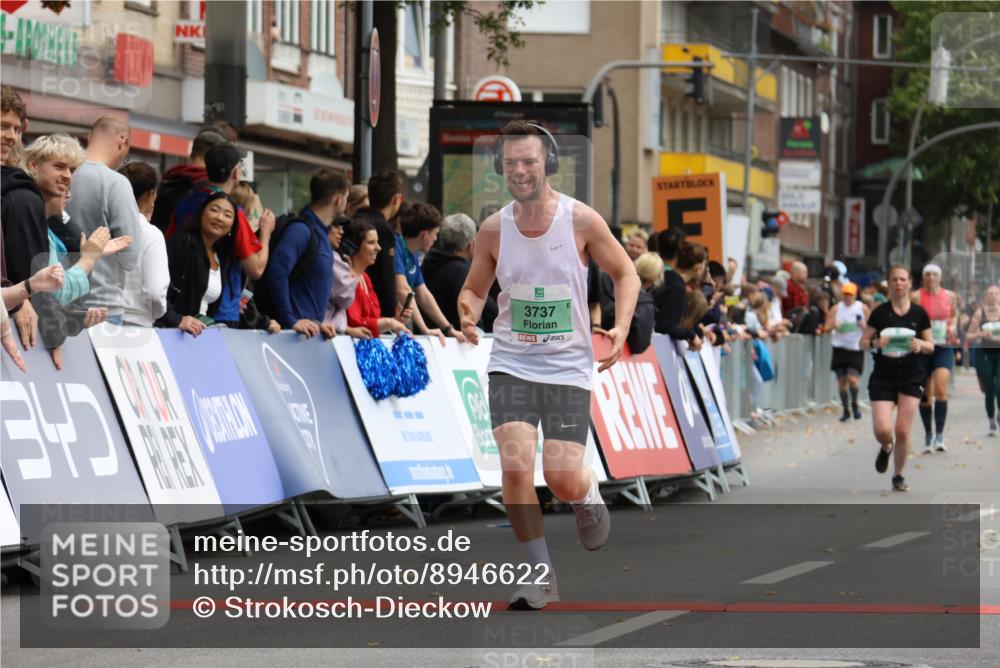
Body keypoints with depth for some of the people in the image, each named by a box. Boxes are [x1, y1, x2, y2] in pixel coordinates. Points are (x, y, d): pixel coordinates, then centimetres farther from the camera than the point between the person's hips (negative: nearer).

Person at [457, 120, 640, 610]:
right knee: (515, 468, -15)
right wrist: (468, 316, -10)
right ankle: (542, 578, 0)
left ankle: (588, 494, 31)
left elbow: (625, 274, 5)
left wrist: (620, 329, -10)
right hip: (510, 363, 2)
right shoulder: (493, 229, -2)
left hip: (567, 367, -1)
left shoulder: (581, 220, -8)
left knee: (563, 481, -9)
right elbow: (475, 288, 13)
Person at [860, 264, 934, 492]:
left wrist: (920, 345, -14)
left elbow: (931, 346, 8)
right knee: (882, 430, -12)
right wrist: (876, 343, -18)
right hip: (883, 377, 0)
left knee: (902, 431, -4)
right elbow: (863, 342, 4)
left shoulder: (919, 313, 1)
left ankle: (898, 476, 17)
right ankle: (886, 448, 27)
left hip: (911, 378, 0)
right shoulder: (880, 313, -2)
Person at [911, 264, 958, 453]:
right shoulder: (916, 297, -4)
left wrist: (953, 326, 3)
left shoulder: (949, 296, 4)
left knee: (941, 389, -18)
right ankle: (928, 434, 23)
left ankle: (940, 434, -12)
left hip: (944, 347, 0)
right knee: (925, 394, 6)